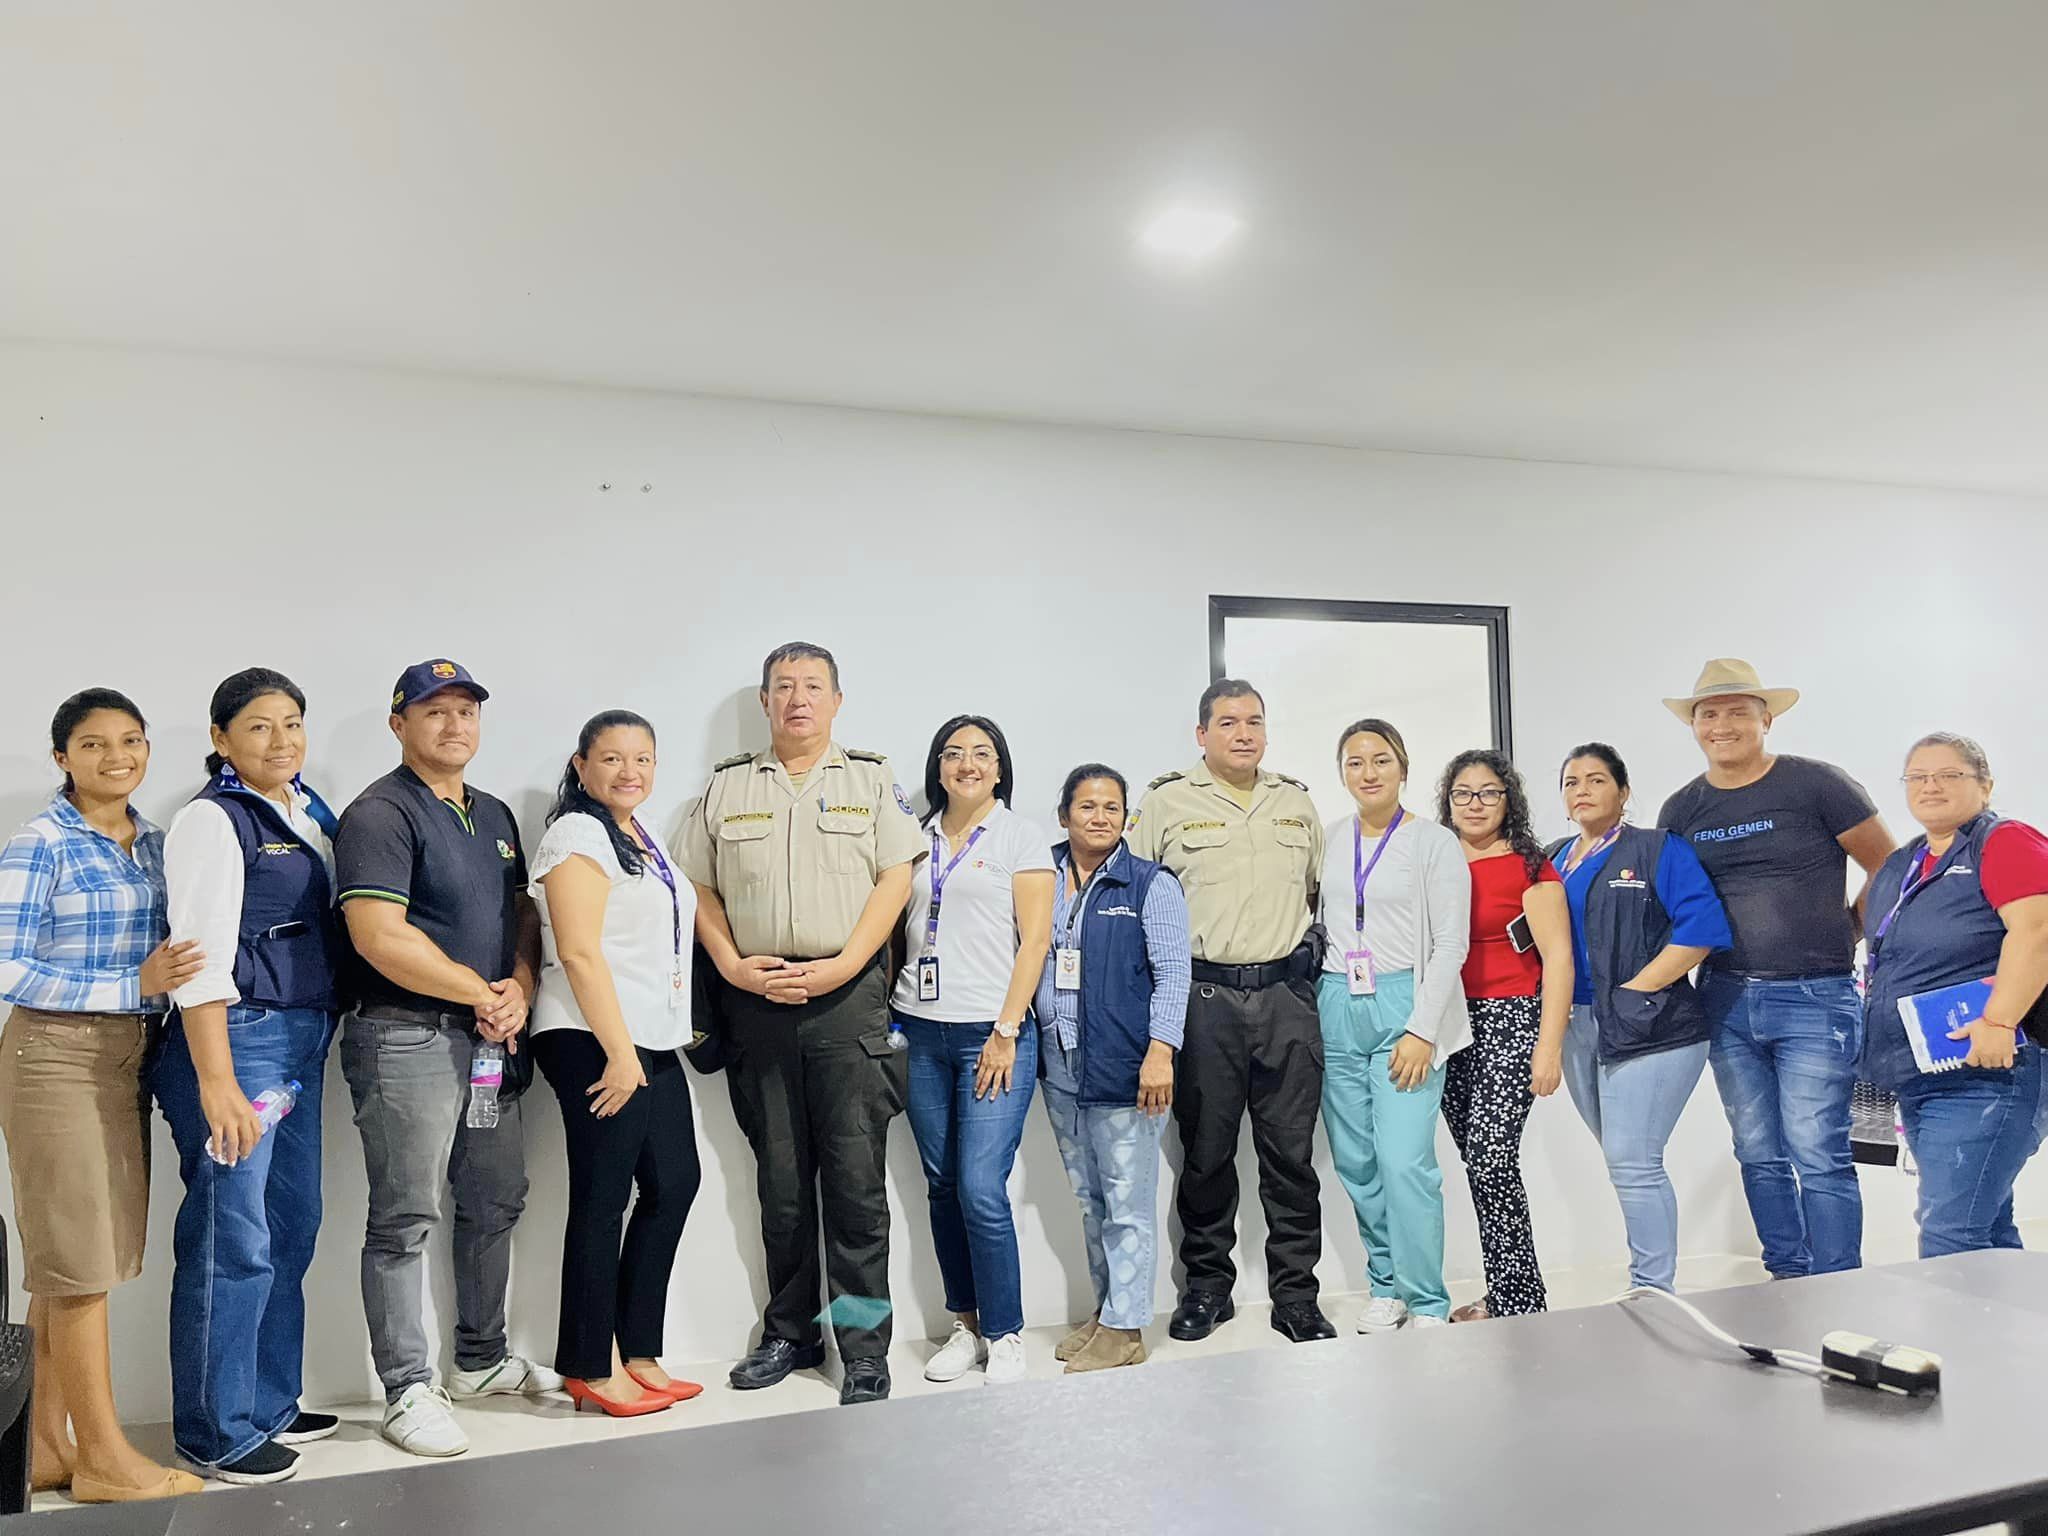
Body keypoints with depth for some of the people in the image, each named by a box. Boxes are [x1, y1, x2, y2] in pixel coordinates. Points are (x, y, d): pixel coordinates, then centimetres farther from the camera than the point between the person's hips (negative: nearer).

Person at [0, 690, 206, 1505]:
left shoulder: (152, 840, 9)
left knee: (70, 1261, 12)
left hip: (127, 1056, 6)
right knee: (79, 1256, -1)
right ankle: (104, 1455, 8)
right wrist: (134, 985, -19)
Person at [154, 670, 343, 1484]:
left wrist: (323, 1036, 12)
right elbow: (202, 955, -16)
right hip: (238, 1039, -8)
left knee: (292, 1227, 14)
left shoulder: (311, 813, 13)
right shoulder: (212, 817, -9)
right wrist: (216, 1082, -20)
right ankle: (216, 1432, 12)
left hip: (305, 1040, 8)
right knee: (233, 1241, -2)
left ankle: (270, 1404, 27)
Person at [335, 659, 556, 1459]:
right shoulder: (381, 814, -10)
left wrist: (519, 988, -3)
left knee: (495, 1203, 15)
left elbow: (523, 912, 17)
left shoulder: (495, 814, 16)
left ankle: (481, 1359, 30)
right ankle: (408, 1392, 10)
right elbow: (380, 937, -19)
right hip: (408, 1038, -8)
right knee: (405, 1219, 0)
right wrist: (480, 993, -12)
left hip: (491, 1039, 8)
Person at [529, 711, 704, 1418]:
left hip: (652, 1043, 9)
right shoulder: (577, 835, -10)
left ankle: (639, 1355, 20)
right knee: (601, 1200, -1)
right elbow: (579, 951, -18)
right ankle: (591, 1369, 11)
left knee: (674, 1182, 9)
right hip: (595, 1045, -9)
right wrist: (619, 1051, -20)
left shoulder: (643, 841, 18)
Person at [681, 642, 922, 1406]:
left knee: (856, 1177, -2)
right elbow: (699, 889, 10)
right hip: (757, 1001, 2)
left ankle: (865, 1348, 6)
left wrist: (842, 966, -11)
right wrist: (735, 968, -5)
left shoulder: (872, 778, 7)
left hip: (848, 997, -2)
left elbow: (895, 879, -1)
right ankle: (789, 1333, 24)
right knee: (780, 1178, 11)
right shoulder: (726, 785, 12)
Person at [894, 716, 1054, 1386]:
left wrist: (1006, 1032, -11)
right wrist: (889, 1020, 6)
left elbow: (1035, 940, -5)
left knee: (981, 1190, -8)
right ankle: (965, 1324, 22)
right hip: (921, 1032, 4)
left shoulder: (1022, 838, 1)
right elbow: (895, 927, 15)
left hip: (991, 1035, -4)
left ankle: (1004, 1333, 8)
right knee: (943, 1186, 9)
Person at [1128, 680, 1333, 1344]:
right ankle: (1207, 1286, 22)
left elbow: (1320, 891, 20)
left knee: (1291, 1153, 5)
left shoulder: (1298, 803, 13)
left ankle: (1295, 1296, 16)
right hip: (1203, 1000, -2)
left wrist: (1308, 962, 12)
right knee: (1205, 1152, 6)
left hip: (1287, 996, 2)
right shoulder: (1165, 803, 2)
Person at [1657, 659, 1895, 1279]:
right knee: (1759, 1155, 11)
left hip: (1815, 998, -4)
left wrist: (1843, 937, 1)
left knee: (1816, 1155, -5)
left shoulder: (1815, 784, -6)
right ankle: (1786, 1279, 24)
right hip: (1727, 1000, 5)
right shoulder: (1681, 810, 7)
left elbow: (1889, 867, 1)